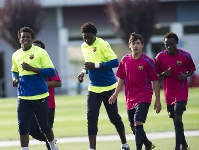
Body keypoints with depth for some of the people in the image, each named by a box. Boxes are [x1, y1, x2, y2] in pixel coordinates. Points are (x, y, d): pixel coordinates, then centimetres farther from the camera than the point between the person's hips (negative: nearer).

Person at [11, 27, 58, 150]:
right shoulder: (16, 55, 8)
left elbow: (51, 71, -12)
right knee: (23, 126, -6)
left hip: (40, 96, -3)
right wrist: (15, 79, 1)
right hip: (23, 97, 3)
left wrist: (32, 68, -20)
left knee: (44, 126, 10)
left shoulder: (40, 52, -8)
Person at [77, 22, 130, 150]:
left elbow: (115, 62, -23)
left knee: (114, 117, 8)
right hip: (93, 89, 5)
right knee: (91, 118, -6)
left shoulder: (103, 45, -15)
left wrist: (95, 65, -29)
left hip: (108, 87, -5)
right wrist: (84, 71, 3)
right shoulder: (84, 47, 6)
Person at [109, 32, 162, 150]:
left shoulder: (147, 61, -9)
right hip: (130, 99, 5)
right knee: (134, 127, 13)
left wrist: (158, 101, -5)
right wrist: (116, 94, 0)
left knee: (138, 123, -22)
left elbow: (155, 81, -4)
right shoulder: (125, 60, 3)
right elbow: (121, 79, 12)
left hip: (144, 97, -5)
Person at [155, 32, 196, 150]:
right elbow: (156, 74, 6)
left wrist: (186, 75, -15)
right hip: (168, 93, 4)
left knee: (178, 117, -17)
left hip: (181, 92, -4)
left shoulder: (185, 56, -8)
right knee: (175, 119, 11)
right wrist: (163, 74, -16)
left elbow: (192, 70, 6)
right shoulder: (160, 57, -3)